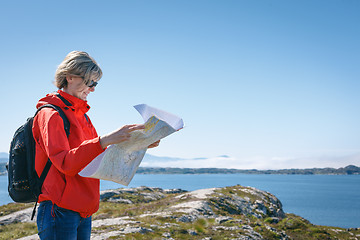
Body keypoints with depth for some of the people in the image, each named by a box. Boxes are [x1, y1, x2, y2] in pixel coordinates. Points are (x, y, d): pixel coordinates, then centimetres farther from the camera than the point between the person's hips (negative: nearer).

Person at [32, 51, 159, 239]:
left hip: (83, 213, 8)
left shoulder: (82, 116, 18)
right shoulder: (50, 114, -9)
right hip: (59, 212, -8)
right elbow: (65, 163, -22)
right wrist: (104, 140, -32)